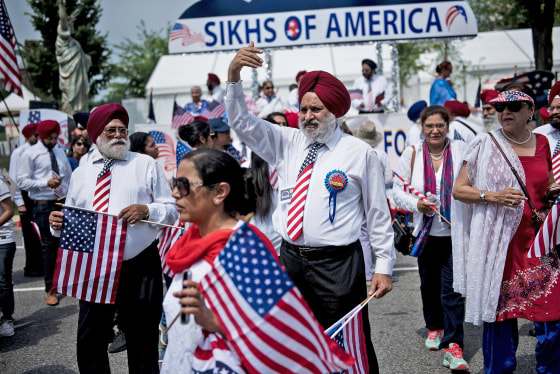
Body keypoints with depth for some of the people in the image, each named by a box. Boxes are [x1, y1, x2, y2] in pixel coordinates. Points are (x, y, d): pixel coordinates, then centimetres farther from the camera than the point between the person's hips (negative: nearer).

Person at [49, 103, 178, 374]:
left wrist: (146, 210, -18)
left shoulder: (145, 165, 5)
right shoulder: (81, 173, 13)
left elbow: (172, 210, 1)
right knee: (90, 342, 9)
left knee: (142, 346, 7)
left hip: (140, 268, -2)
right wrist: (58, 223, -8)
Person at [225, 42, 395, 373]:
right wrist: (234, 75, -12)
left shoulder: (360, 153, -2)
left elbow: (378, 212, 0)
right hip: (291, 258, 5)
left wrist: (385, 266, -2)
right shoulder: (287, 143, 8)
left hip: (337, 264, -4)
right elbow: (241, 122, 3)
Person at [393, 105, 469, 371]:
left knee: (452, 288, -10)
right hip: (426, 232, 3)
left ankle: (453, 345, -8)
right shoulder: (412, 153, 2)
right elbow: (398, 190, 4)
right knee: (429, 284, 17)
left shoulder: (461, 150, -3)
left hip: (456, 232, -3)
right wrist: (416, 204, -14)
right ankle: (434, 328, 39)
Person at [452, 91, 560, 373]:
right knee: (499, 309, 3)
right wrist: (493, 196, -16)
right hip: (498, 241, -3)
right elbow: (458, 190, -2)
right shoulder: (486, 145, -1)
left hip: (537, 240, 3)